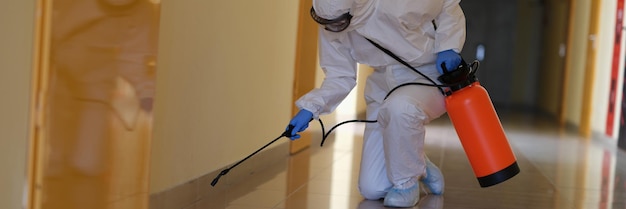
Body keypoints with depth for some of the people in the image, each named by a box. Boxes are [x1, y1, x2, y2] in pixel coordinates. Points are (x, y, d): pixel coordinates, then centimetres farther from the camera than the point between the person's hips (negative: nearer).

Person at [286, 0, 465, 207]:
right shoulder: (331, 27, -13)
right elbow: (340, 76, -3)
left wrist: (448, 46, -22)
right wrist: (310, 109, -17)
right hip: (384, 89, 5)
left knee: (398, 107, -42)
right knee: (371, 190, -3)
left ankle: (406, 183, -17)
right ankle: (419, 167, 28)